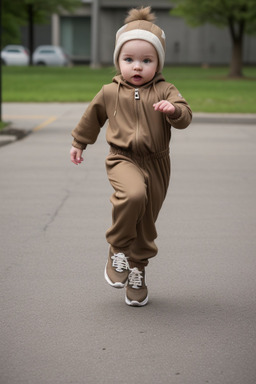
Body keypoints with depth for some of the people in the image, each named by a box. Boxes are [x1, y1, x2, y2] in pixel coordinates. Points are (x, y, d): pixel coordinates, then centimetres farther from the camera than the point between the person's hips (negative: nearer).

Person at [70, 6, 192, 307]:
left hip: (156, 164, 2)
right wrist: (79, 143, 30)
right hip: (123, 159, -1)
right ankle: (118, 250, -10)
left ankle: (137, 271, 31)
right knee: (133, 195, -33)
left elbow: (185, 117, -8)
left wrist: (173, 110, -30)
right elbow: (92, 117, 20)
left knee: (146, 224, 9)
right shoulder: (110, 93, 4)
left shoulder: (164, 91, 1)